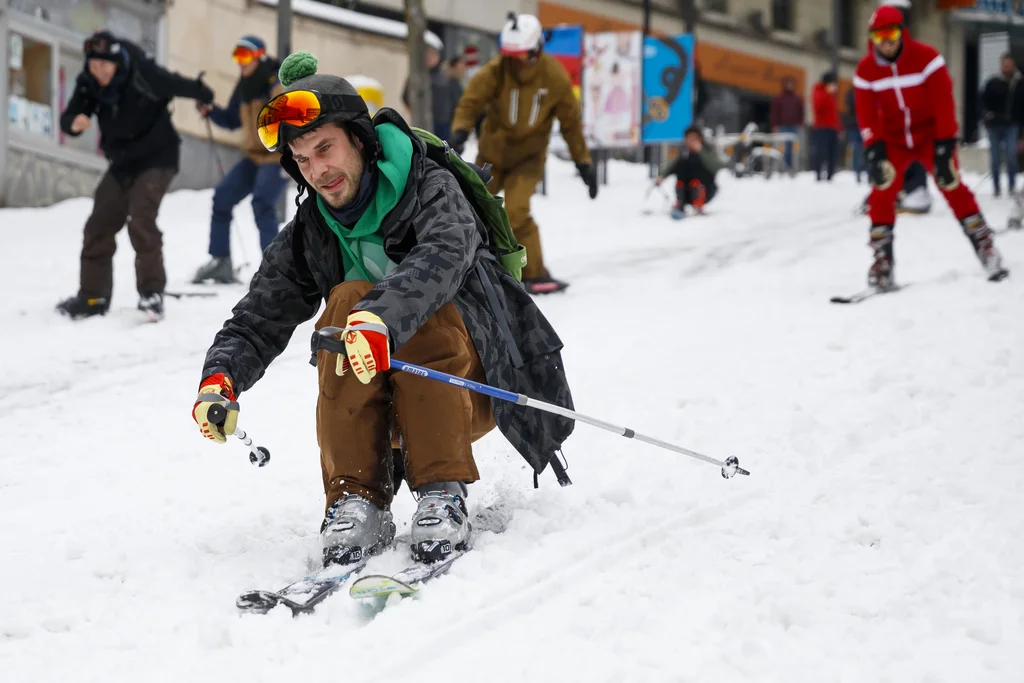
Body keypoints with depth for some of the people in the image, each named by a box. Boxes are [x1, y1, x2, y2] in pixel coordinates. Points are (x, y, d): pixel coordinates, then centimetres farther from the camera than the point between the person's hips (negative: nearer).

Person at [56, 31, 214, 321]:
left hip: (156, 158, -6)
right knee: (98, 226, 5)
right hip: (121, 163, 6)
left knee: (140, 219, -24)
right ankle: (93, 297, 17)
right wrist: (74, 123, -28)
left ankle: (152, 292, -17)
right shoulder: (88, 83, -9)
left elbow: (178, 85, -12)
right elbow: (69, 117, -8)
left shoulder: (144, 74, -24)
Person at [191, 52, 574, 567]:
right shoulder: (307, 235, 4)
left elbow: (443, 254, -34)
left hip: (470, 391, -3)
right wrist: (221, 378, -22)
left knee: (428, 306, -31)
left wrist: (381, 318, -54)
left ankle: (442, 492, -30)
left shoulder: (431, 190, -12)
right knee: (345, 300, -23)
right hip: (380, 410, 3)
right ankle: (358, 501, -26)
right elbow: (256, 322, 1)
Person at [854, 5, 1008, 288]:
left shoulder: (926, 58, -18)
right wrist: (874, 152, -21)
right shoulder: (866, 70, -9)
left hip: (930, 134, -2)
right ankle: (882, 263, -8)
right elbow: (867, 114, -9)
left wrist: (945, 146, -23)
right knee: (881, 193, -13)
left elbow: (944, 102, -18)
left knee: (952, 186, -14)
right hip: (893, 139, 2)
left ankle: (986, 249, -5)